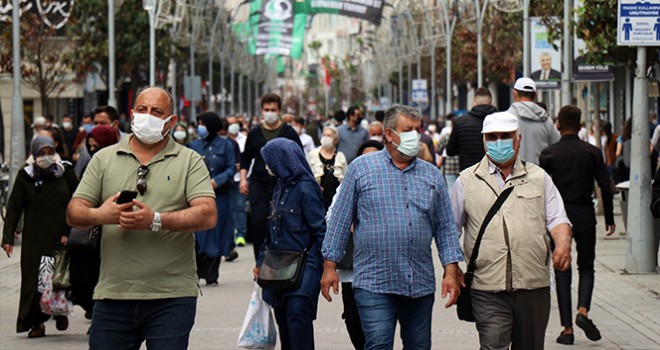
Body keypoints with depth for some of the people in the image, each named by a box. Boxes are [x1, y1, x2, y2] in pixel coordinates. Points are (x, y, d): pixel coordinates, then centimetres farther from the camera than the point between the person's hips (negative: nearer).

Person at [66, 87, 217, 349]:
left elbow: (207, 216, -8)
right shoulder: (104, 159, 13)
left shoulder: (189, 161, 6)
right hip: (113, 295, 2)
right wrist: (100, 215, -17)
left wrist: (155, 220, -20)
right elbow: (74, 214, 6)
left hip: (171, 297, -2)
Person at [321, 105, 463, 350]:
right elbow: (340, 220, 4)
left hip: (421, 284, 4)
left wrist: (451, 271, 3)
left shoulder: (432, 174, 12)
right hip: (374, 282, -4)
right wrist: (330, 265, 0)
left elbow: (445, 226, 12)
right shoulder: (361, 168, 2)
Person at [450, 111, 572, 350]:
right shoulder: (467, 181, 10)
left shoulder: (539, 178, 13)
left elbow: (557, 219, 8)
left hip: (533, 286, 2)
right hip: (488, 289, -2)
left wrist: (563, 245, -13)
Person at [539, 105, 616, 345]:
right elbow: (605, 187, -2)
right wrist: (609, 219, 7)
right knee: (586, 268, 15)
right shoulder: (592, 152, 0)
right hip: (585, 217, 1)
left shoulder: (549, 154, -2)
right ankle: (583, 311, -10)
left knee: (562, 272, 6)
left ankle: (567, 328, 2)